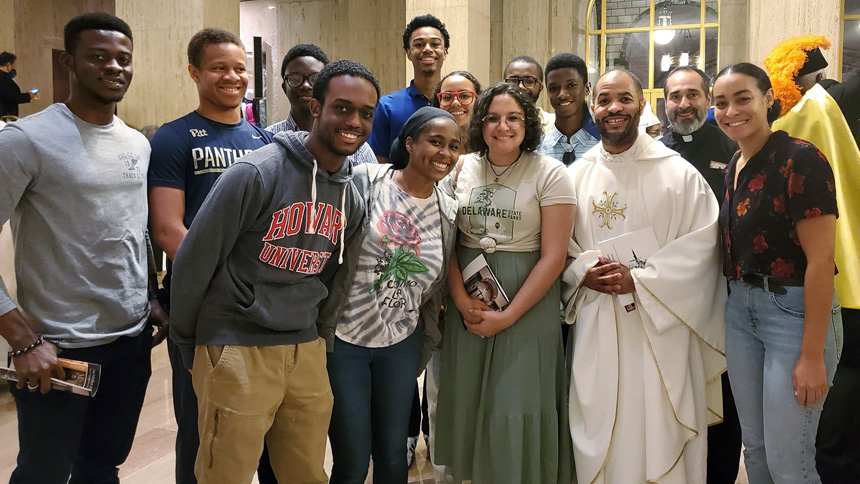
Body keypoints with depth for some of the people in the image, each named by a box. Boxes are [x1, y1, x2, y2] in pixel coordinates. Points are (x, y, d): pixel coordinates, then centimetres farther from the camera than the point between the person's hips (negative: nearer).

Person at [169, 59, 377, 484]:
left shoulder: (351, 196, 6)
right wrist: (185, 344, 1)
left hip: (306, 351, 6)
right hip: (237, 350, -6)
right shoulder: (256, 173, -15)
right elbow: (193, 260, -10)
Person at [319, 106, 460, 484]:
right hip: (342, 339, -4)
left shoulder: (448, 212, 3)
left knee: (393, 454, 14)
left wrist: (428, 337, 9)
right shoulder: (364, 182, -11)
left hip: (401, 344, 4)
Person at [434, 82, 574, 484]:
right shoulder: (462, 169, 6)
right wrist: (461, 300, -8)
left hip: (527, 303, -3)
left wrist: (508, 316, -13)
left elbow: (553, 257, -10)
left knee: (518, 404, 2)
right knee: (468, 399, 10)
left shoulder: (550, 174, -6)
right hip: (466, 303, 4)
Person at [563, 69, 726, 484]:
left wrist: (638, 280, -15)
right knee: (599, 428, 9)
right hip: (595, 325, 3)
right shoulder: (576, 175, 8)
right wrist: (583, 272, -10)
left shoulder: (677, 173, -2)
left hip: (659, 324, -2)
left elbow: (700, 244, -7)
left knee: (658, 432, 2)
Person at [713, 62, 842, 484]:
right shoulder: (735, 167, 9)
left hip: (794, 311, -7)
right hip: (740, 309, 7)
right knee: (755, 449, 16)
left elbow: (820, 261, -18)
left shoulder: (800, 159, -15)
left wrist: (812, 355, -18)